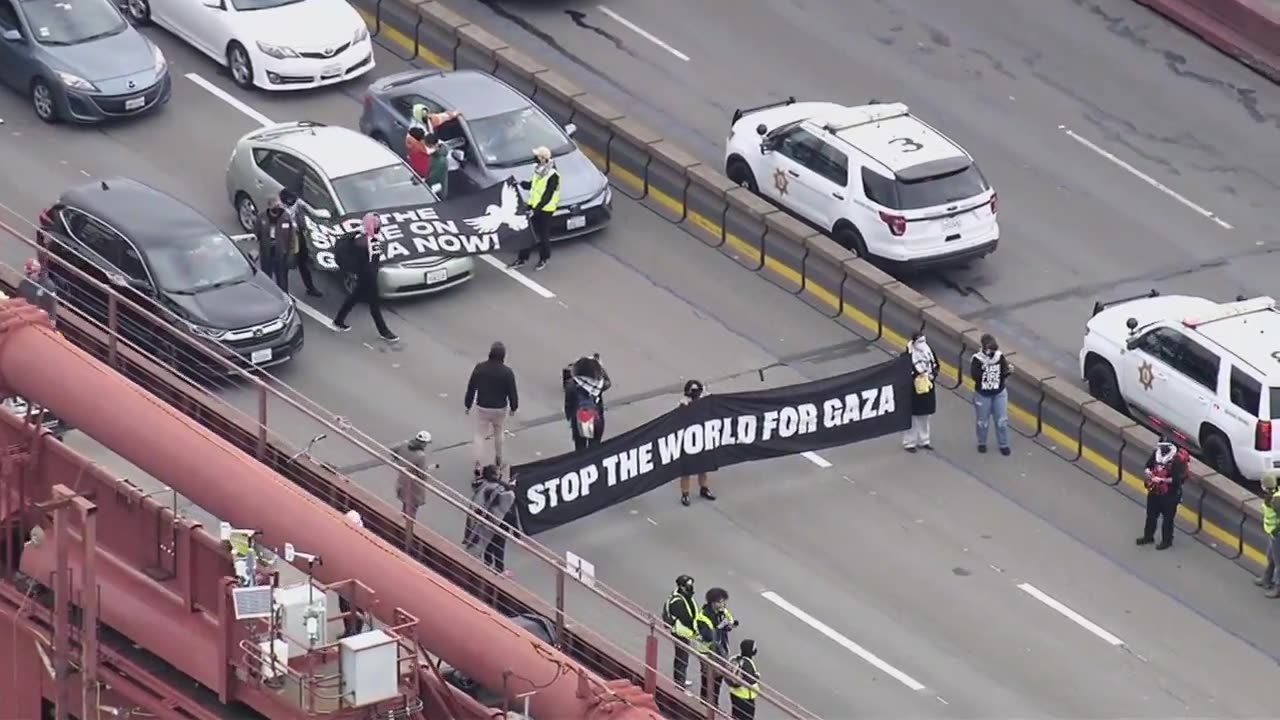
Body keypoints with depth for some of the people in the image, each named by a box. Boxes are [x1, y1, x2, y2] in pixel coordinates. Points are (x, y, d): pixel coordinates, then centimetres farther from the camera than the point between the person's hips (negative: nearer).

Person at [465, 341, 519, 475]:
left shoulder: (479, 368, -11)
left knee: (480, 435, 6)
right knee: (498, 434, 23)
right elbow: (512, 392, -8)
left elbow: (471, 388, -4)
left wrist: (468, 405, 8)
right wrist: (513, 407, 9)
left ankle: (479, 464, -7)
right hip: (500, 408, 0)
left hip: (482, 407, 0)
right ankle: (498, 459, 39)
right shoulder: (507, 372, -16)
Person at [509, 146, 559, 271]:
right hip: (533, 205, 8)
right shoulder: (539, 170, 5)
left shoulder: (552, 175, -22)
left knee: (543, 236, 7)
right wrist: (519, 183, -1)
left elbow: (547, 197, -24)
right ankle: (522, 258, 20)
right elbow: (531, 185, 16)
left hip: (545, 209, -8)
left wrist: (535, 210, -26)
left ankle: (543, 260, 24)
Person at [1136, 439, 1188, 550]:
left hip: (1170, 494, -7)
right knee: (1151, 515, 21)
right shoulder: (1156, 453, -6)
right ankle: (1148, 536, 40)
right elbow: (1149, 465, 10)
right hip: (1154, 491, 7)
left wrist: (1162, 480, -29)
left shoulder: (1178, 460, -25)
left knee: (1167, 518, 9)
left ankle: (1167, 540, 27)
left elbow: (1179, 479, -27)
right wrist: (1148, 471, -13)